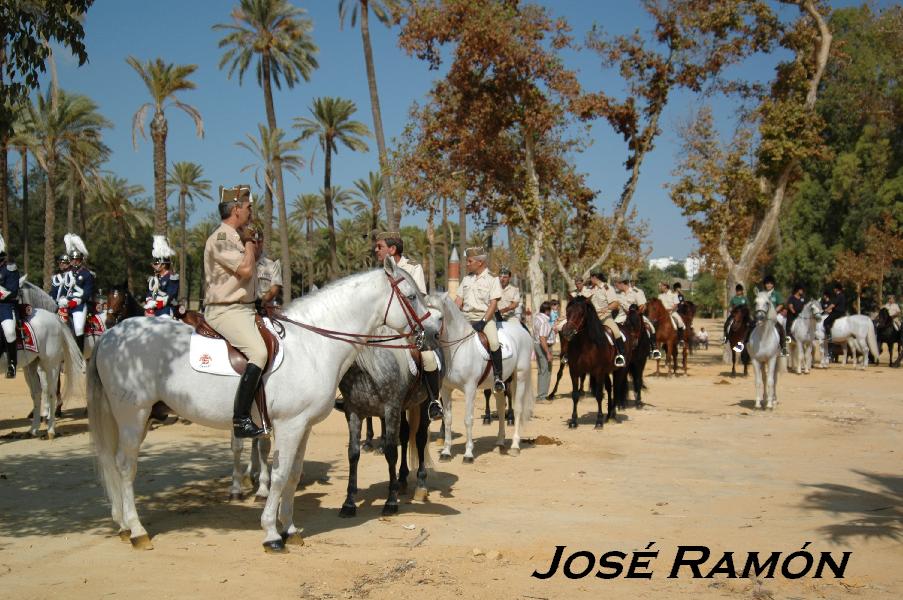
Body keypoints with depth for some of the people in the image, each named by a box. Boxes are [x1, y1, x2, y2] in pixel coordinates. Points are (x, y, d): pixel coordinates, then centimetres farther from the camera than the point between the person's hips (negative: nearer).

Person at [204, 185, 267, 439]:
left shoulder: (237, 237, 18)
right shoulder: (220, 238, -13)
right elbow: (246, 269, -20)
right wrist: (249, 243, -5)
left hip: (245, 308, 10)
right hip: (225, 310, -10)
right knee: (258, 353, -27)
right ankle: (241, 420, -27)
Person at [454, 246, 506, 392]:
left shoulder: (492, 279, 0)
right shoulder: (467, 278, 15)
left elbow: (493, 303, -8)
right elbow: (458, 299, 13)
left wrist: (483, 322, -19)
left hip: (485, 316, -5)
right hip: (466, 317, 5)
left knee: (494, 343, -29)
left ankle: (498, 377, -17)